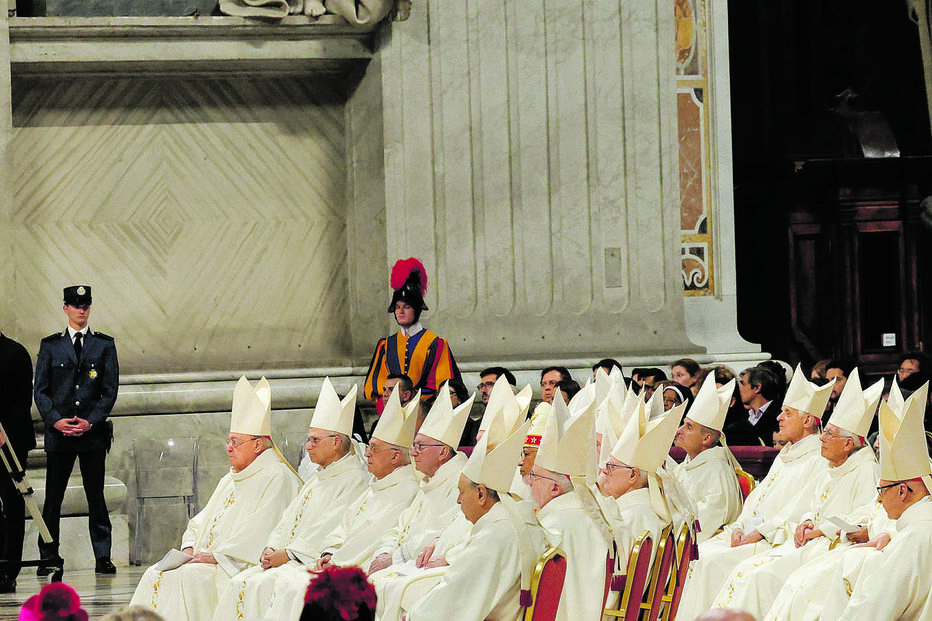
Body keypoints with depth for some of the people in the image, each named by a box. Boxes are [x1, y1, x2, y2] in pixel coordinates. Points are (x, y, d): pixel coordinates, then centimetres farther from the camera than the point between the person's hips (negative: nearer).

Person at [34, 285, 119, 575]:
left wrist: (90, 421, -8)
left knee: (96, 497, 0)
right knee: (53, 497, 0)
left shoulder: (105, 345, 8)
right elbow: (40, 390, 6)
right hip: (58, 432, 0)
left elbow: (110, 390, 4)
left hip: (93, 431, 0)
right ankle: (48, 558, 6)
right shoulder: (50, 345, 10)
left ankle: (102, 557, 4)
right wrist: (55, 420, -9)